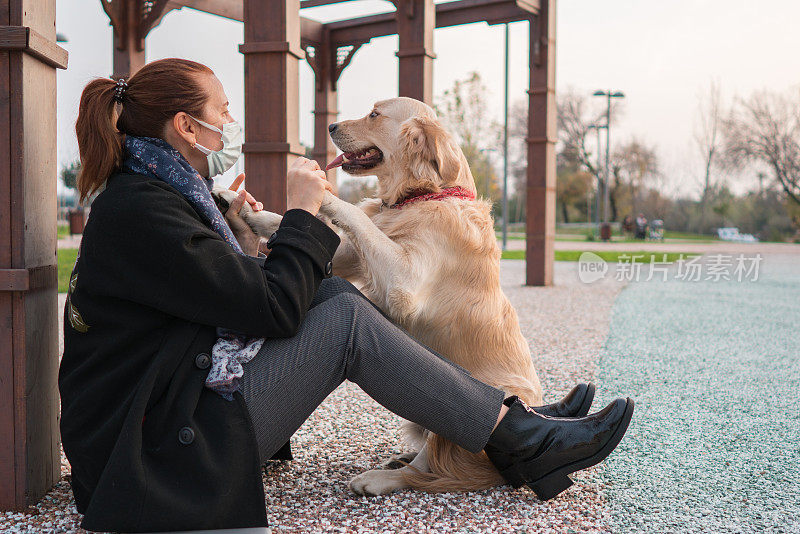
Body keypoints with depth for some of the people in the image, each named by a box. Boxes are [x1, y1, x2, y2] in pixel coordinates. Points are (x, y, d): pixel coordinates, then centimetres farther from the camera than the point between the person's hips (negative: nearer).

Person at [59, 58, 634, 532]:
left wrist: (237, 233, 4)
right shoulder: (140, 210, -19)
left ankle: (513, 416, 2)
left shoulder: (147, 195, 14)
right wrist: (303, 212, -8)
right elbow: (275, 308, -21)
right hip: (158, 456, -10)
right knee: (346, 320, -14)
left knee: (331, 294, 2)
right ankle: (519, 443, -7)